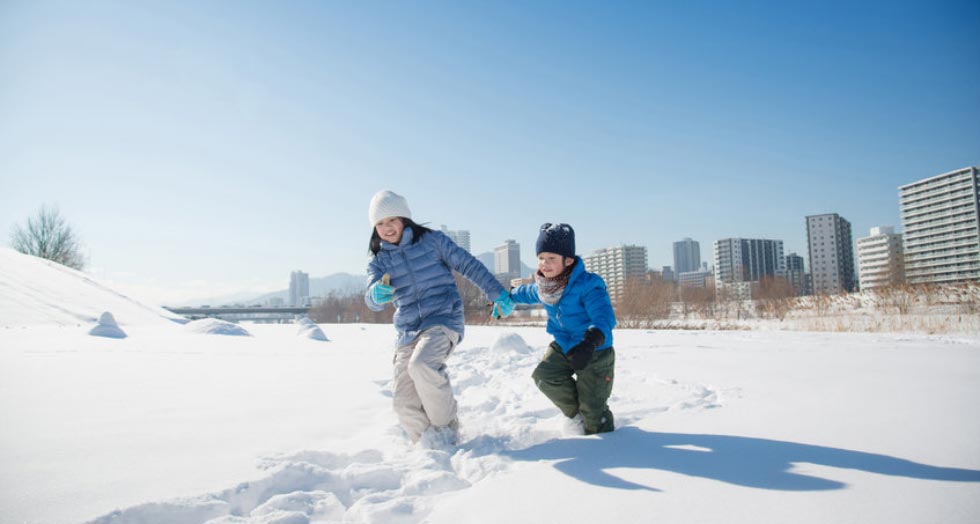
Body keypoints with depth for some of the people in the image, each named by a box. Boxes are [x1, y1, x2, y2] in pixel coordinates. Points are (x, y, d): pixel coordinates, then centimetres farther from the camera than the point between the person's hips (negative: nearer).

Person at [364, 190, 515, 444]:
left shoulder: (431, 240, 4)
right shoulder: (379, 261, 11)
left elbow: (468, 264, 5)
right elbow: (371, 300, -4)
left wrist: (497, 293, -1)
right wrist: (377, 294, -29)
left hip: (443, 319, -4)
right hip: (408, 332, 4)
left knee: (422, 364, -32)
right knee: (405, 401, -8)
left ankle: (447, 428, -10)